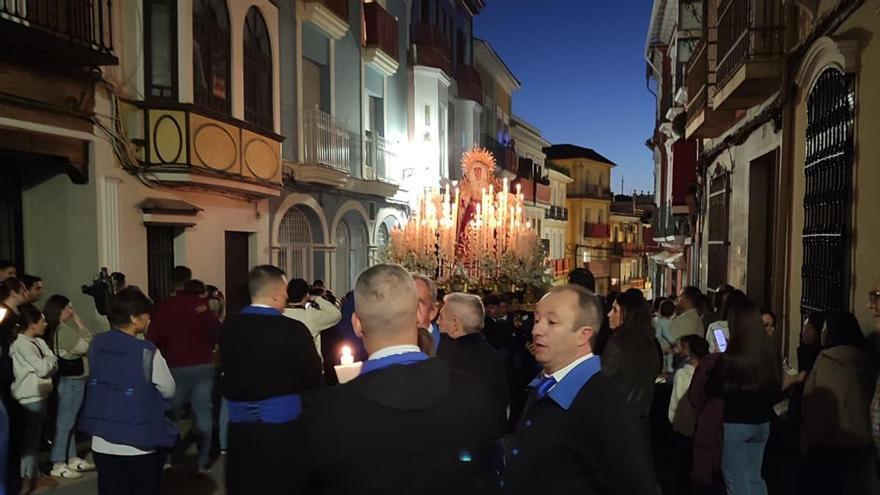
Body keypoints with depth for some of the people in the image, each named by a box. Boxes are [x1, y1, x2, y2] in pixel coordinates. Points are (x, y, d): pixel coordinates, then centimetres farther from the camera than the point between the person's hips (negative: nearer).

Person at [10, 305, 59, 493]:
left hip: (40, 394, 8)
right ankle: (29, 476, 12)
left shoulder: (39, 342, 8)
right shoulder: (21, 344, -17)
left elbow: (53, 366, 6)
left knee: (35, 436, 16)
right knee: (30, 437, 2)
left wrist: (49, 362, -13)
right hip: (30, 397, -8)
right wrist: (49, 360, -1)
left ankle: (34, 471, 27)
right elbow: (43, 368, -19)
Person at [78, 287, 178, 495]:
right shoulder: (147, 352, -18)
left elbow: (98, 378, 14)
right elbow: (169, 390, -8)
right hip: (141, 443, -5)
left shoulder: (96, 344, -1)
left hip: (102, 441, 5)